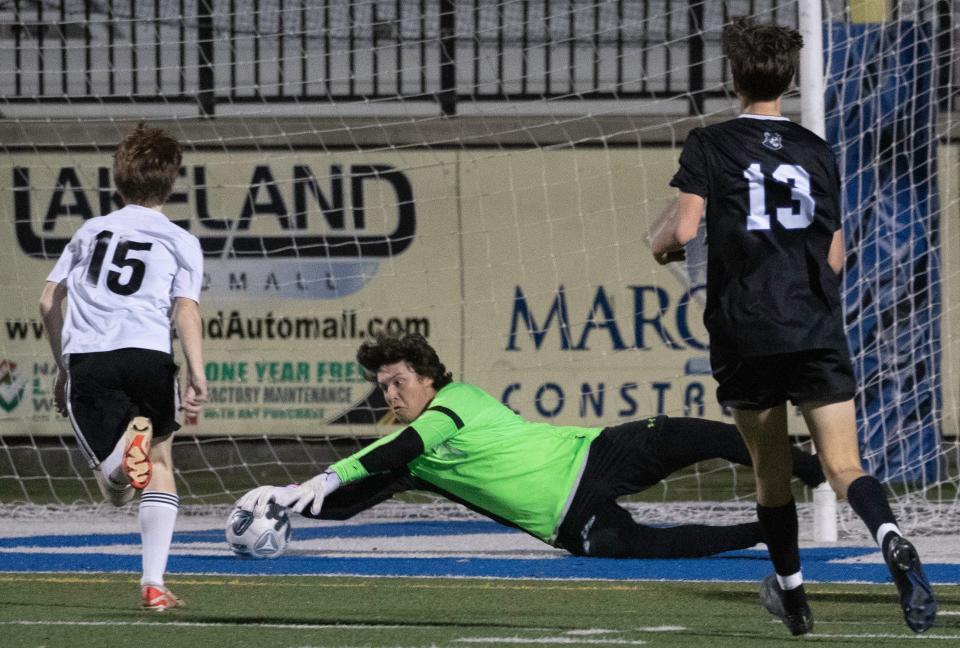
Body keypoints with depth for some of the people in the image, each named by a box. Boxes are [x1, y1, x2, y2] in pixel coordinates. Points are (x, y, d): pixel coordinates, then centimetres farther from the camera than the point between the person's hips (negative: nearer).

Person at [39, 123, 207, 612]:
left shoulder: (89, 231, 24)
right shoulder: (180, 242, 14)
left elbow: (48, 303, 20)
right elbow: (186, 311, -2)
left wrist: (63, 370, 29)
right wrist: (197, 378, -8)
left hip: (85, 358, 1)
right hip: (147, 353, -1)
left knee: (117, 493, -1)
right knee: (161, 463, 22)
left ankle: (130, 441, -39)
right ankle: (153, 584, 11)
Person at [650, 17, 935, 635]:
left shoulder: (709, 146, 1)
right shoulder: (818, 153, 11)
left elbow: (682, 231, -9)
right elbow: (836, 258, 15)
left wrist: (661, 244, 14)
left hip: (745, 334, -1)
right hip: (818, 330, 1)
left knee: (771, 471, 15)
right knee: (845, 467, -7)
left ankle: (792, 595, 26)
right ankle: (892, 540, -36)